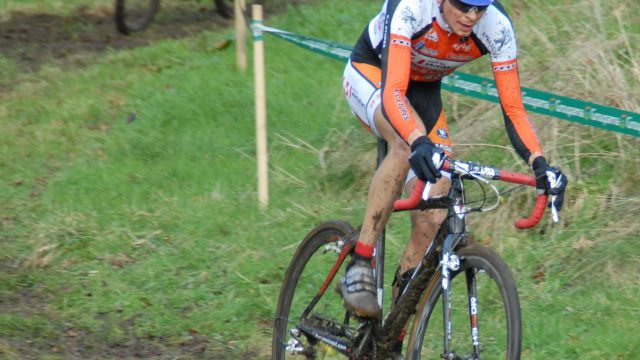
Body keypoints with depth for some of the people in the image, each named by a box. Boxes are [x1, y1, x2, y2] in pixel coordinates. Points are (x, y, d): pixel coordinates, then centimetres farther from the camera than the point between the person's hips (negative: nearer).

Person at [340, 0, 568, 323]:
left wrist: (539, 164, -38)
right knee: (407, 143, -39)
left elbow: (513, 111, -21)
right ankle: (359, 264, -31)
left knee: (433, 220, -11)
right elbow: (392, 93, -46)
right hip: (370, 71, -4)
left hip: (424, 90, 4)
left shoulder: (497, 27, -25)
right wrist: (419, 144, -63)